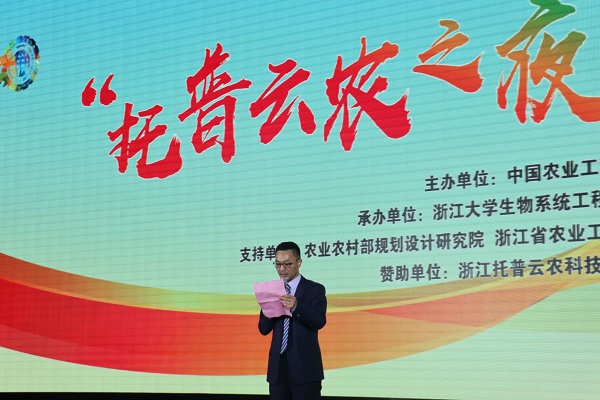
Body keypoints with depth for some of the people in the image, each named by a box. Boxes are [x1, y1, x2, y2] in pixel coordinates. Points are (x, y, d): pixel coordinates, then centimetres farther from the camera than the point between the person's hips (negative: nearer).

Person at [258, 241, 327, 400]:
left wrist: (296, 307, -30)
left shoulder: (314, 289, 0)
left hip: (304, 366, -4)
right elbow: (263, 329, 8)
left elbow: (320, 321, -14)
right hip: (277, 366, 4)